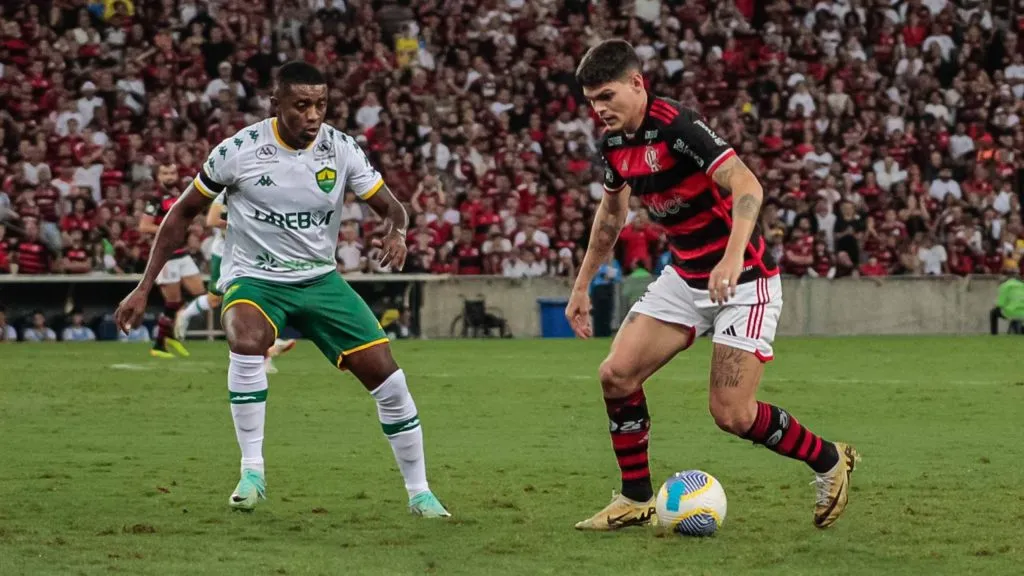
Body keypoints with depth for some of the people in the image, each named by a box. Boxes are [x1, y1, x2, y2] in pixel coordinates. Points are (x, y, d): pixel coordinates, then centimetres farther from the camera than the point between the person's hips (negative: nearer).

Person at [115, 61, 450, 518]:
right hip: (253, 278, -3)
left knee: (386, 374, -6)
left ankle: (419, 493, 11)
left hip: (319, 278, 3)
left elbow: (392, 208, -1)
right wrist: (144, 288, -5)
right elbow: (182, 213, -3)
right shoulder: (239, 151, -14)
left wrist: (396, 232, -27)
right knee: (247, 339, -37)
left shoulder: (341, 149, -7)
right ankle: (252, 471, -25)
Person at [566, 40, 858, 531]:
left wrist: (732, 258, -45)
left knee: (731, 414, -11)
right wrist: (581, 286, 23)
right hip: (684, 276, 8)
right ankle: (636, 499, 10)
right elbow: (611, 211, 22)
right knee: (617, 373, -5)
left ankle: (830, 461, 13)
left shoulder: (676, 126, -23)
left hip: (743, 282, -8)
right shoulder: (615, 143, 3)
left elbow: (747, 186, -31)